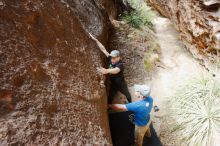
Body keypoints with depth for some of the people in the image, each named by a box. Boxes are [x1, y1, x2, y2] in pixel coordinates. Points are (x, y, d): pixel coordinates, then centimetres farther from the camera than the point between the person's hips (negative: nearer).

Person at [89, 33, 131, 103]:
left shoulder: (120, 64, -32)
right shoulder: (111, 59, -15)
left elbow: (115, 70, -55)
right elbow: (103, 49, -16)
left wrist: (107, 71, -76)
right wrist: (95, 40, -19)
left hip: (121, 84, -3)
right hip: (113, 85, 3)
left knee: (127, 95, 21)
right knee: (110, 98, 11)